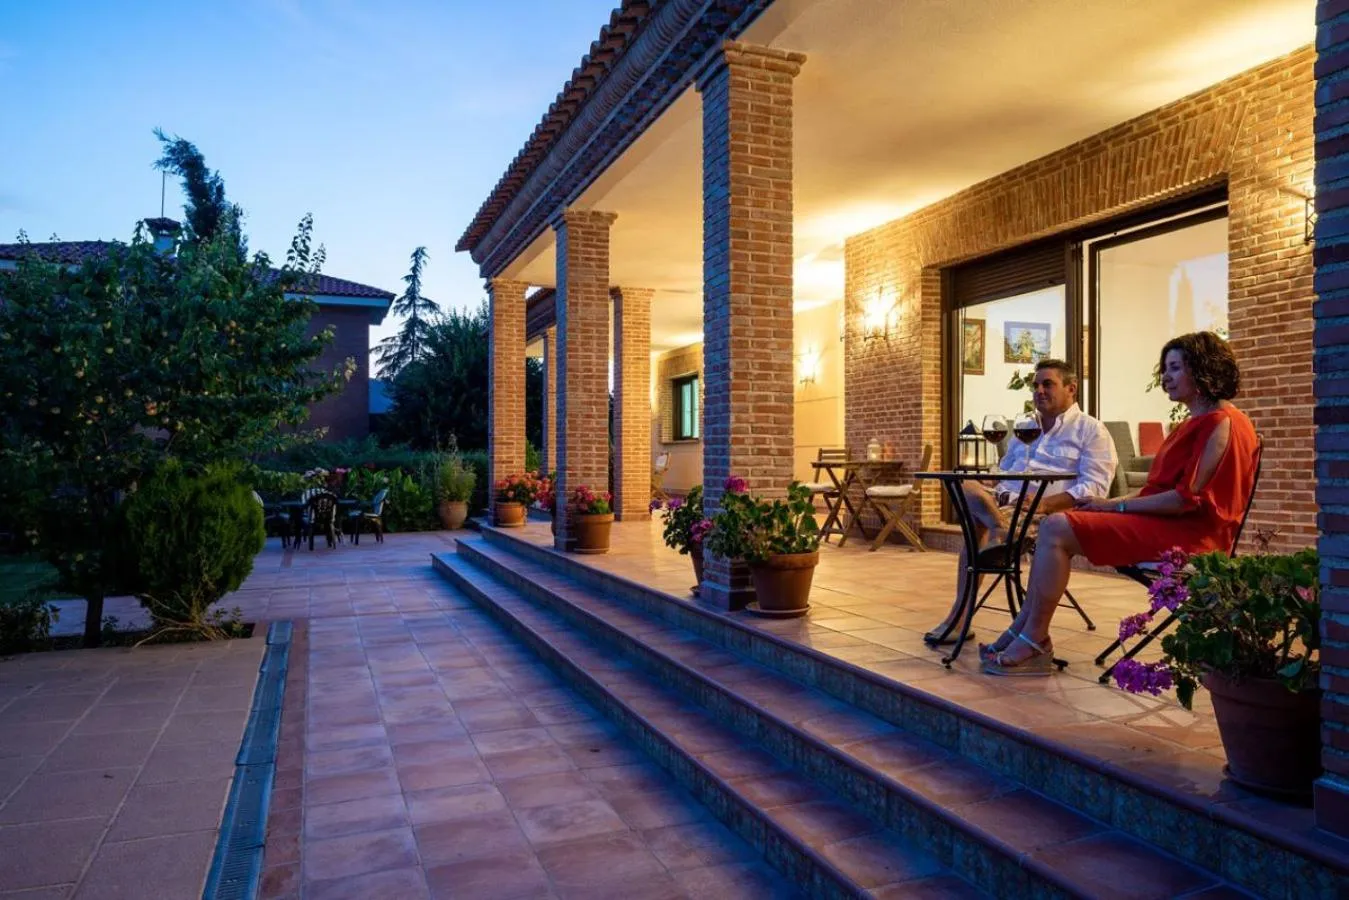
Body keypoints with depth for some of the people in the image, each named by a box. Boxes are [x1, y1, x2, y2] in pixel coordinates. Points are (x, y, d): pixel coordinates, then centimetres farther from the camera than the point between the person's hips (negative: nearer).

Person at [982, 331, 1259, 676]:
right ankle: (1022, 629, -2)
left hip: (1185, 533, -10)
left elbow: (1188, 498, -20)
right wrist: (1113, 504, 4)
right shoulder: (1197, 423, 21)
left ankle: (1034, 642, -14)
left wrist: (1117, 505, -15)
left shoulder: (1221, 423, -12)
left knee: (1058, 531, -22)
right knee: (1054, 524, 0)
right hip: (1163, 521, 10)